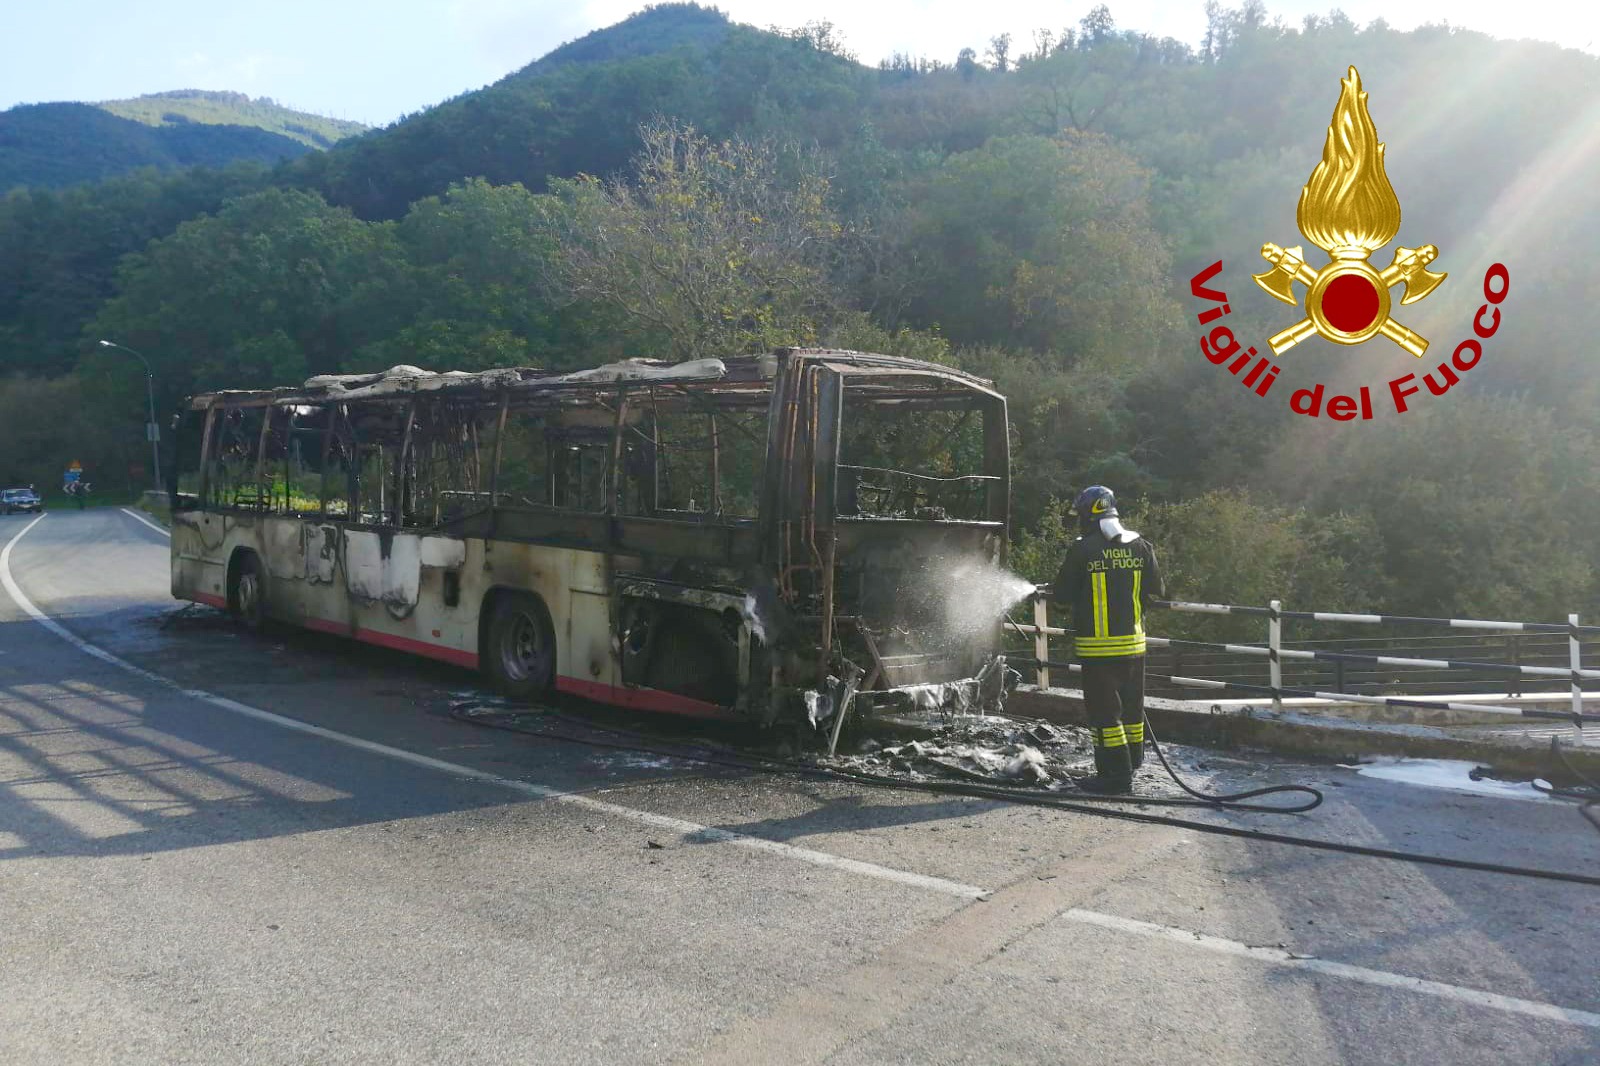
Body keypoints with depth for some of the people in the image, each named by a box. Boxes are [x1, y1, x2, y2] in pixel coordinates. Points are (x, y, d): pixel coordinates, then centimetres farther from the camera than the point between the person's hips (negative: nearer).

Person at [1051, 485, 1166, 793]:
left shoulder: (1082, 550, -13)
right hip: (1133, 641, 5)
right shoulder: (1140, 546, 0)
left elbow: (1062, 594, -6)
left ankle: (1117, 773, 2)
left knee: (1104, 710, 2)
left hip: (1097, 646, -5)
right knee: (1131, 706, 19)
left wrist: (1052, 592, 17)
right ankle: (1133, 760, 32)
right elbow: (1157, 591, 6)